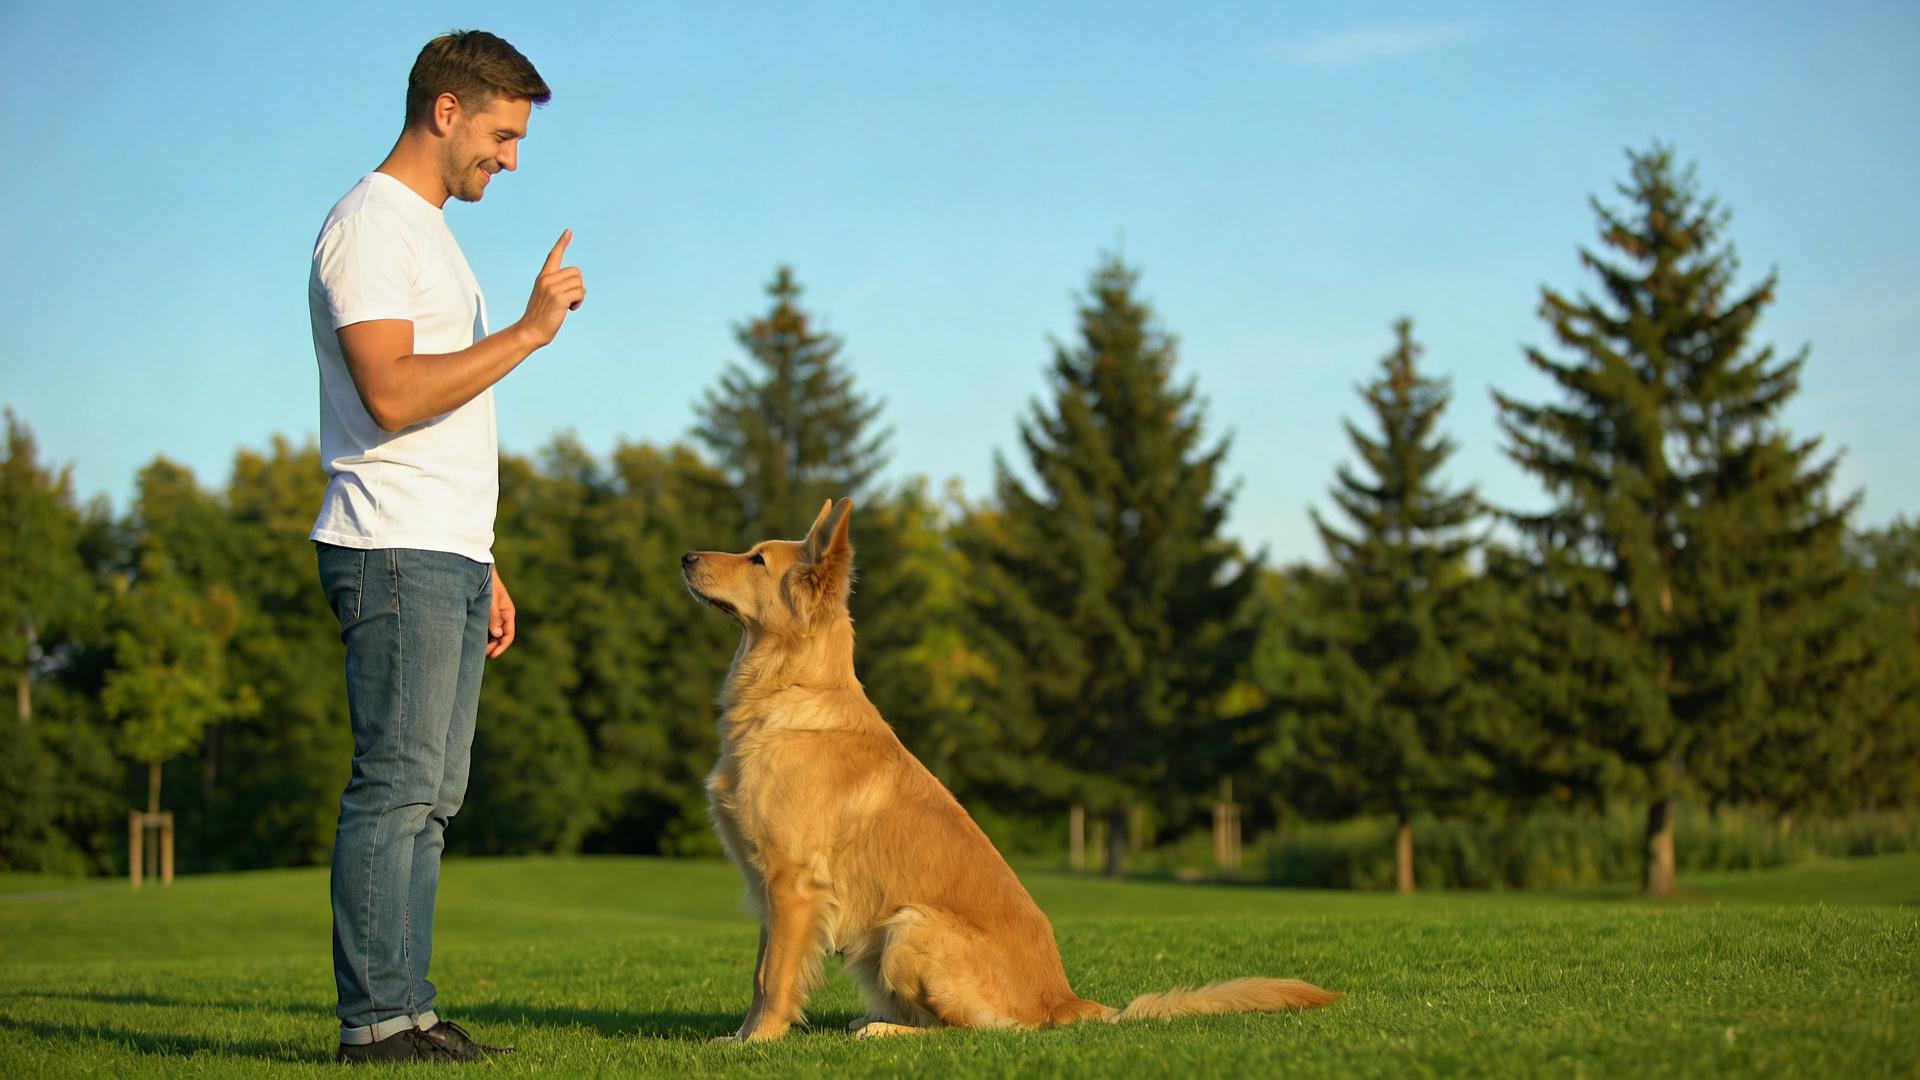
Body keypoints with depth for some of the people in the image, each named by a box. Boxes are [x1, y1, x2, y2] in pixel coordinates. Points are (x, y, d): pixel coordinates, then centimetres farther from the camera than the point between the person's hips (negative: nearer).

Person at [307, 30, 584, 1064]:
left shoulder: (431, 233, 23)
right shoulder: (368, 226, -9)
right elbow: (392, 396, -22)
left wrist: (485, 568, 23)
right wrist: (529, 331, -18)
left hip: (449, 558, 10)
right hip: (394, 553, -10)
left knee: (429, 794, 8)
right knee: (394, 786, -10)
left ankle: (404, 1011, 11)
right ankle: (375, 1018, -8)